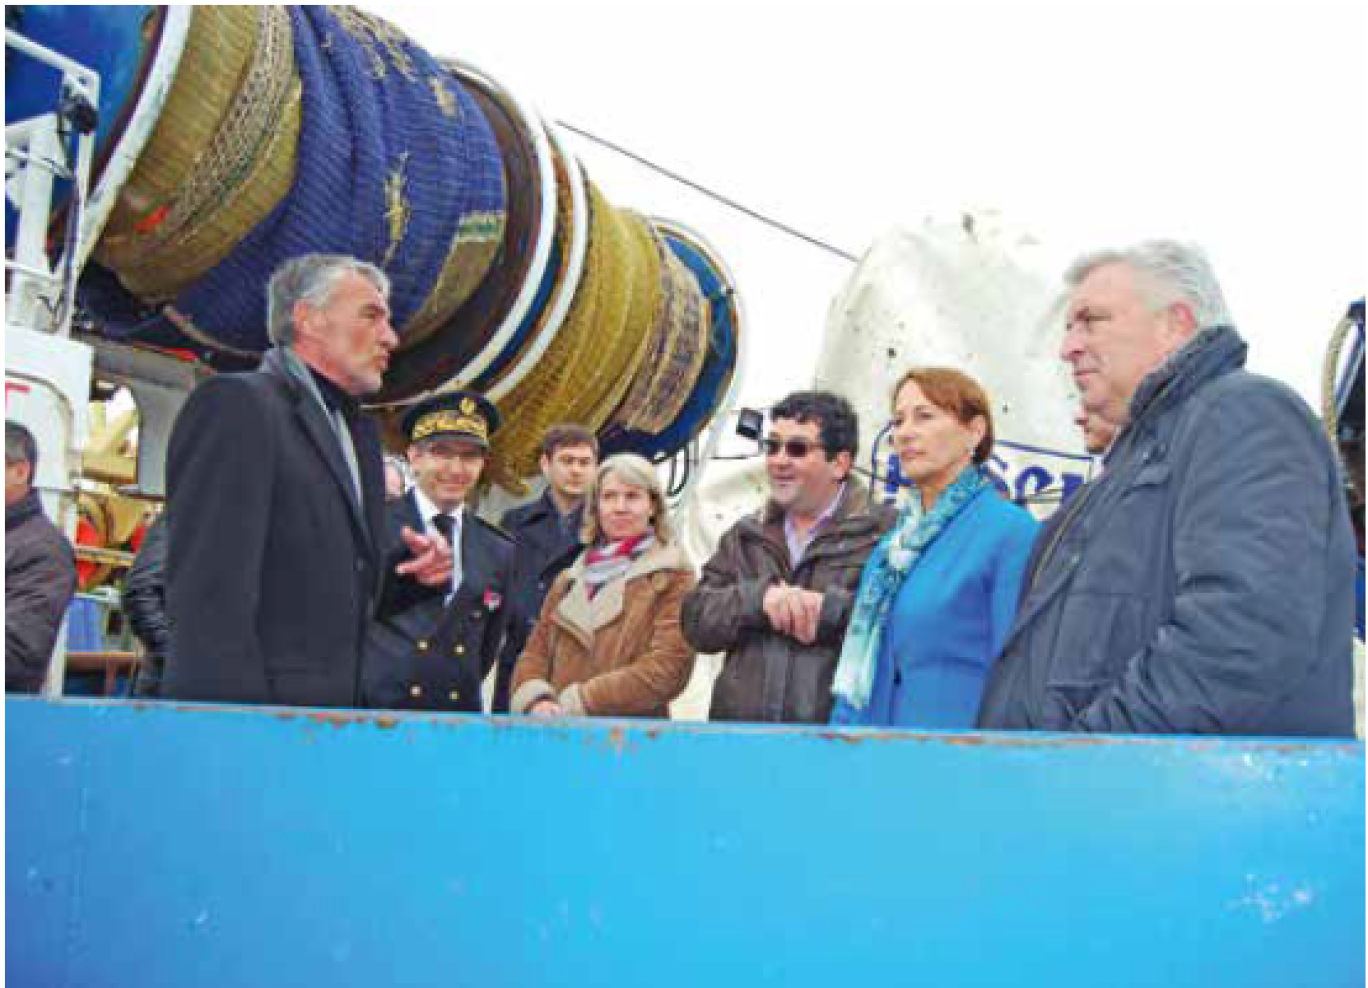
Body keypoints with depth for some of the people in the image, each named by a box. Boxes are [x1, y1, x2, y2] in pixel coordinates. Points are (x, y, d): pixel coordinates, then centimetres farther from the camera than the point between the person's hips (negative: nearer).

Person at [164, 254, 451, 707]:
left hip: (337, 718, 8)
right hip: (257, 714, -8)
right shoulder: (236, 404, -9)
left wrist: (414, 568, 0)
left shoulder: (358, 429, 16)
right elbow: (209, 598, -18)